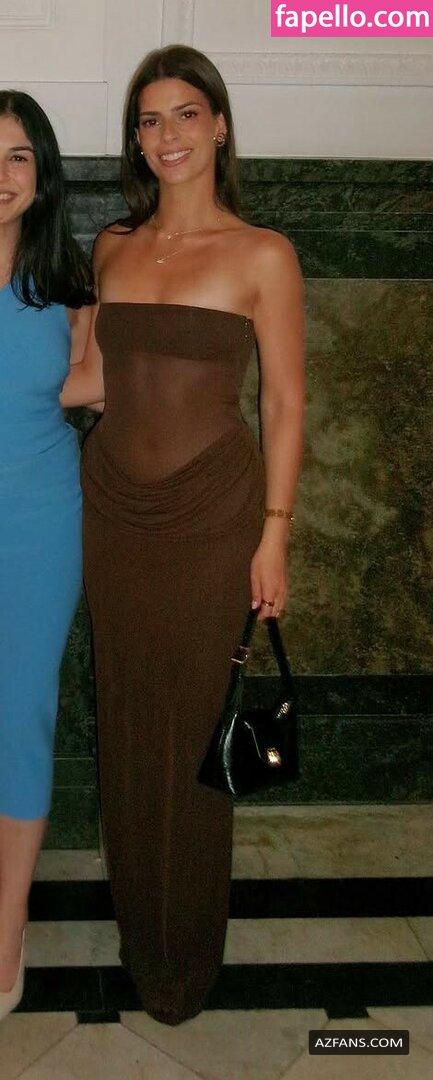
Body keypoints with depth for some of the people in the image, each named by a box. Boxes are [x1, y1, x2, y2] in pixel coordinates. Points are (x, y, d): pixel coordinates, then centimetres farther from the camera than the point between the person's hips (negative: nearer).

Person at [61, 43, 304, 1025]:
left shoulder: (262, 255, -6)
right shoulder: (114, 248, 8)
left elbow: (284, 402, -6)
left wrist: (274, 532, -9)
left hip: (210, 512, -4)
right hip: (114, 504, 5)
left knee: (192, 724, 5)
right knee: (126, 713, 14)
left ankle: (186, 951, 26)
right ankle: (136, 918, 35)